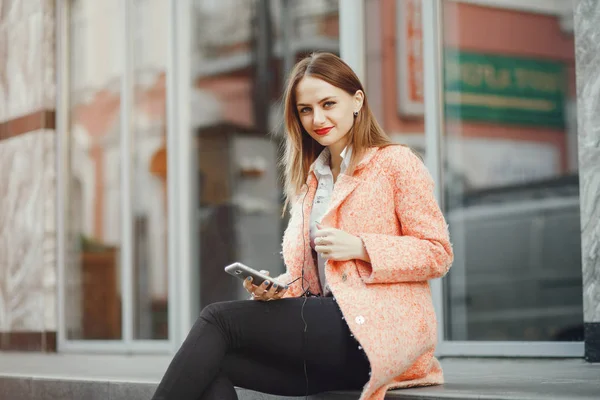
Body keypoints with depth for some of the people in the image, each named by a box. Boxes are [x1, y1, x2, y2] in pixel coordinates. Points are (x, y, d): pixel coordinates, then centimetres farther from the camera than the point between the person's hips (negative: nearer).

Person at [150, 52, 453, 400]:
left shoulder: (395, 162, 4)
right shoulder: (307, 179, 23)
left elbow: (438, 254, -1)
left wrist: (360, 247, -13)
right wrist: (277, 289, -1)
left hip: (379, 328, -6)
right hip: (323, 325, 6)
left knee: (218, 319, -18)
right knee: (214, 363, -22)